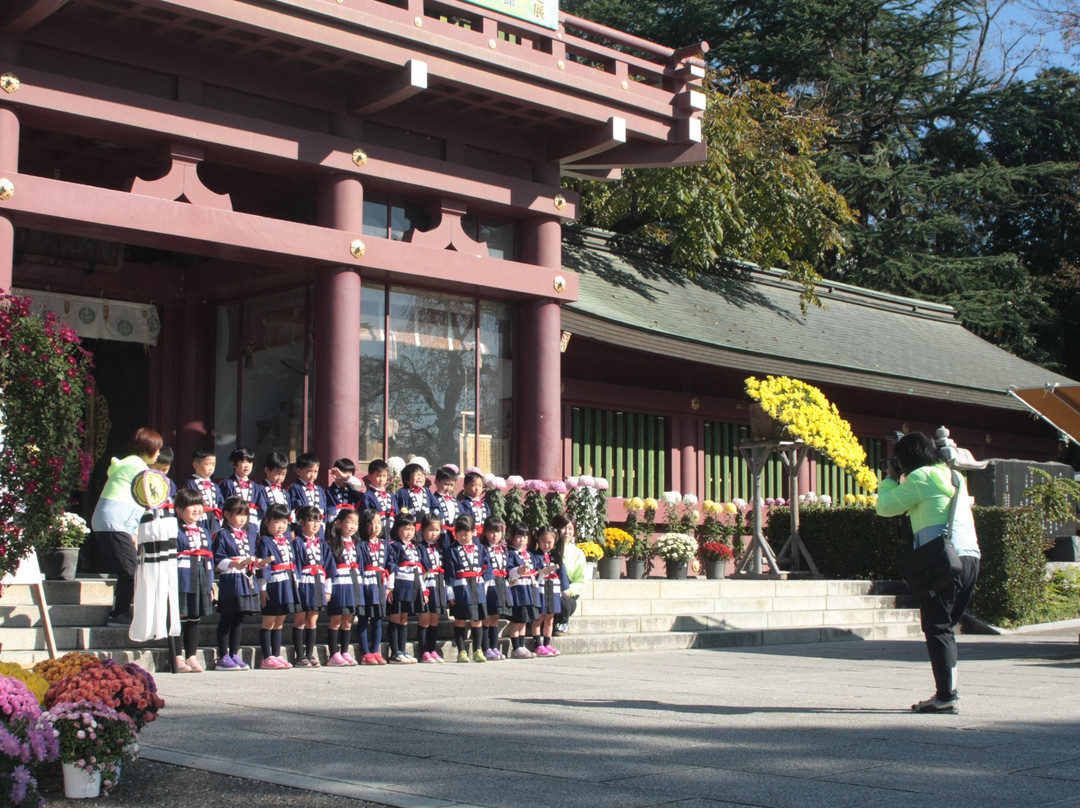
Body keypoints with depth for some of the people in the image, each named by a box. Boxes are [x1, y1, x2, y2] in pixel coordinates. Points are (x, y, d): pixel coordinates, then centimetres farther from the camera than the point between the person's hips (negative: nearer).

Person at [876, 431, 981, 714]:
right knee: (945, 628, 14)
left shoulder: (919, 477, -2)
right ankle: (947, 691, 13)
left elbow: (885, 507, 1)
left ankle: (946, 696, -9)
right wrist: (901, 480, 27)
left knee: (937, 629, -5)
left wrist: (891, 478, 16)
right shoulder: (955, 476, 22)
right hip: (970, 558, 8)